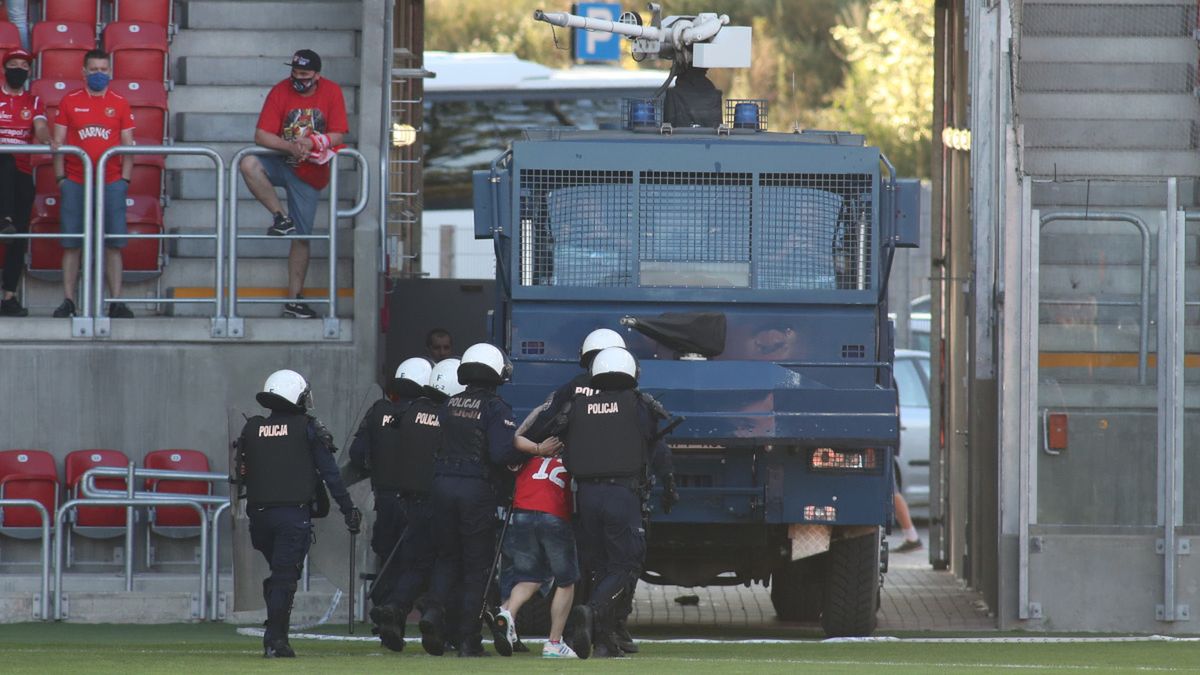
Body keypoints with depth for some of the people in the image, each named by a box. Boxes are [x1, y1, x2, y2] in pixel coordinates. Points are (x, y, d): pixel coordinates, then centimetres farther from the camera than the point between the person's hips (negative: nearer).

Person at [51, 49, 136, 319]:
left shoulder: (120, 104, 9)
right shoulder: (69, 102, 7)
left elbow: (128, 145, 9)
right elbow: (58, 142, 6)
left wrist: (125, 179, -1)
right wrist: (61, 178, -2)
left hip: (111, 182, 0)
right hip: (75, 182, 0)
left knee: (113, 243, -2)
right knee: (71, 243, 0)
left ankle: (116, 302, -1)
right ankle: (68, 301, 3)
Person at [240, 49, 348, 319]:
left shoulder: (331, 92, -7)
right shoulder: (280, 92, -10)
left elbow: (338, 135, -8)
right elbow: (261, 135, -15)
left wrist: (311, 143, -26)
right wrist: (290, 146, -31)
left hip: (309, 173, 0)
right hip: (281, 163, 0)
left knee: (302, 237, 1)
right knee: (249, 164, -33)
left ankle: (294, 299, 10)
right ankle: (281, 217, -20)